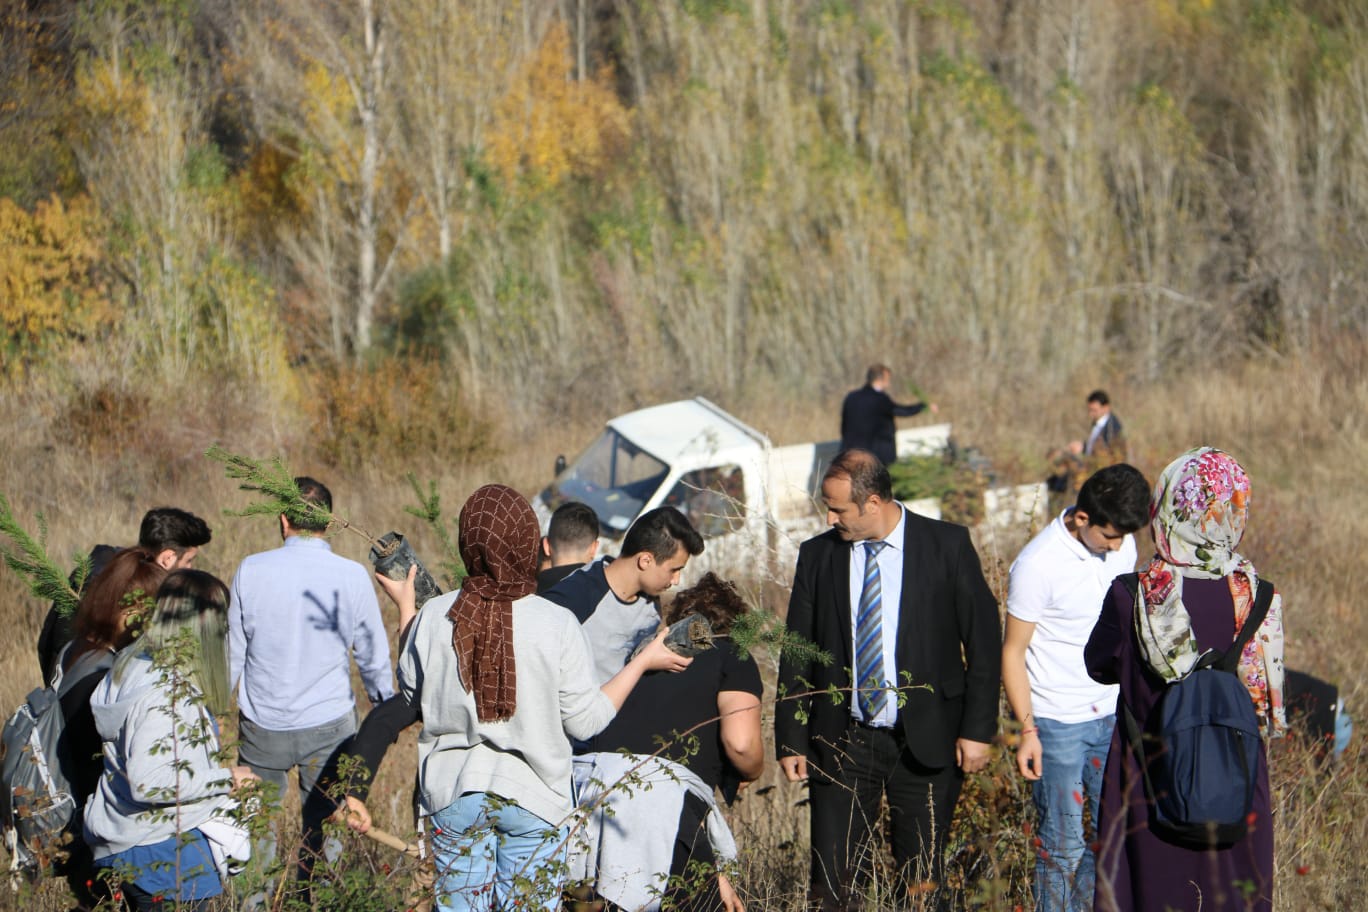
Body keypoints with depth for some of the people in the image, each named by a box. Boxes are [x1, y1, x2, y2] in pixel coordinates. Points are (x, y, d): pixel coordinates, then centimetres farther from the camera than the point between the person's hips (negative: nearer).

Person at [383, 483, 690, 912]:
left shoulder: (434, 616, -8)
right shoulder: (557, 624, -14)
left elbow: (412, 693, 7)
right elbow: (584, 720, -8)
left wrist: (405, 610, 18)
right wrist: (643, 662, 4)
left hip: (452, 794, 2)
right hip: (532, 796, -2)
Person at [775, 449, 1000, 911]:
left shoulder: (947, 545, -4)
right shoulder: (817, 556, 3)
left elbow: (984, 640, -2)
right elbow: (796, 653, 7)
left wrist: (978, 729, -7)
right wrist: (791, 741, 2)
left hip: (925, 744, -2)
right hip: (841, 743, 2)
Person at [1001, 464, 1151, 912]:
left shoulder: (1121, 545, 1)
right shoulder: (1039, 565, -18)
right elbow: (1013, 651, -11)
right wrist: (1027, 730, -14)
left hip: (1111, 716, 6)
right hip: (1057, 723, -6)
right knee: (1062, 846, 0)